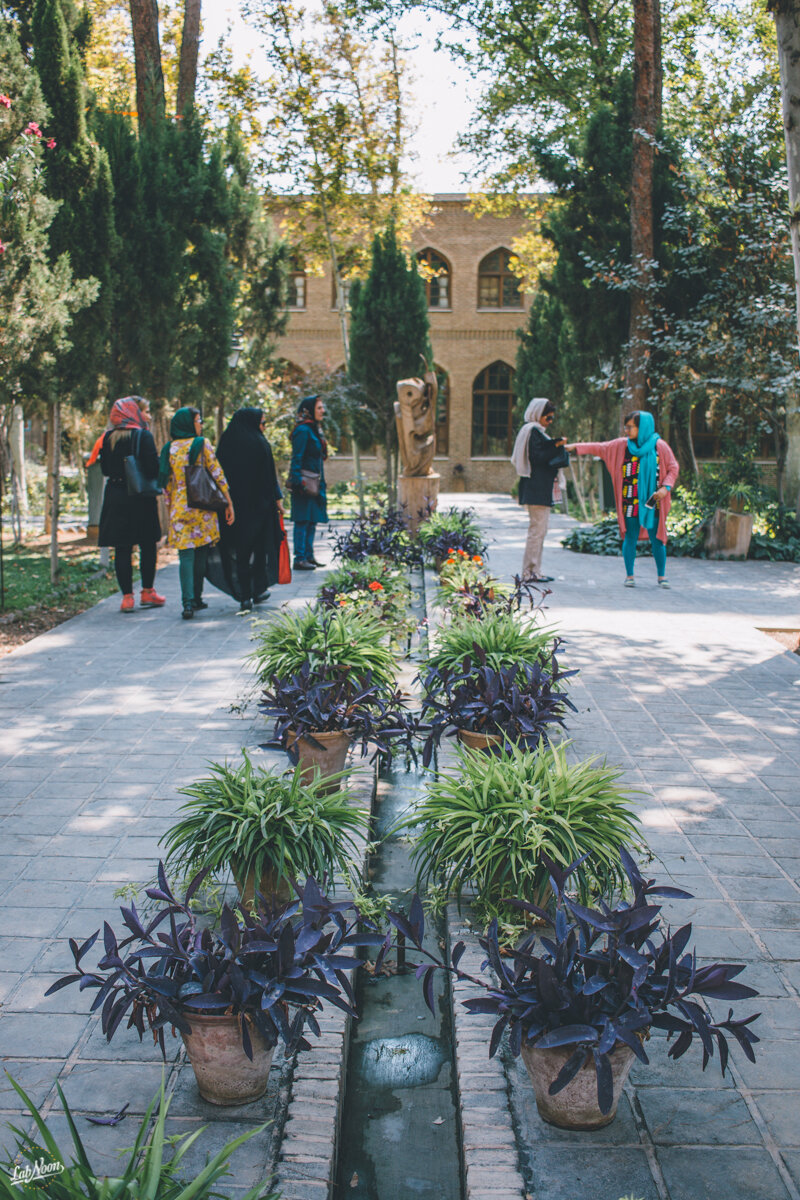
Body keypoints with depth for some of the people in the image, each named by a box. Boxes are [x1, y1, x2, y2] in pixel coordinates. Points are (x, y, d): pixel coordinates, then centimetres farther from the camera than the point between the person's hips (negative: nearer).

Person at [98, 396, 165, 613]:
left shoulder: (108, 438, 5)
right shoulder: (143, 436, -9)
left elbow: (105, 469, 9)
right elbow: (153, 468, -16)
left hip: (115, 497, 4)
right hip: (141, 498, -3)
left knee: (122, 548, 5)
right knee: (148, 546, 10)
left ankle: (127, 596, 3)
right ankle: (147, 592, 15)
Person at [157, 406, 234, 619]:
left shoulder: (169, 448, 6)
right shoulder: (202, 444, -3)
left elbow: (166, 482, 8)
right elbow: (217, 475, -6)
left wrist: (170, 507, 16)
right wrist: (229, 503, -1)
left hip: (179, 507, 1)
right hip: (203, 506, -1)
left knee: (186, 555, -1)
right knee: (201, 554, 13)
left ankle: (188, 602, -14)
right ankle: (197, 598, 21)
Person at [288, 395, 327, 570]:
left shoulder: (315, 430, 18)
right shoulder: (303, 430, -12)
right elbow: (296, 459, -16)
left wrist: (320, 484, 22)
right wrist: (298, 482, -22)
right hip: (305, 483, -10)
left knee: (312, 520, 11)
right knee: (303, 521, -8)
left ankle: (308, 556, 17)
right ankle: (300, 559, -6)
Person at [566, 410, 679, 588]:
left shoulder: (659, 446, 1)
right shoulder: (621, 445, 7)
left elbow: (673, 468, 5)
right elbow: (599, 448, 9)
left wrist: (666, 487, -9)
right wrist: (576, 447, 3)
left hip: (653, 501, -1)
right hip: (630, 502, 2)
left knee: (657, 538, 0)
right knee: (630, 538, 2)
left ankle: (661, 576, 12)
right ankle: (630, 576, 12)